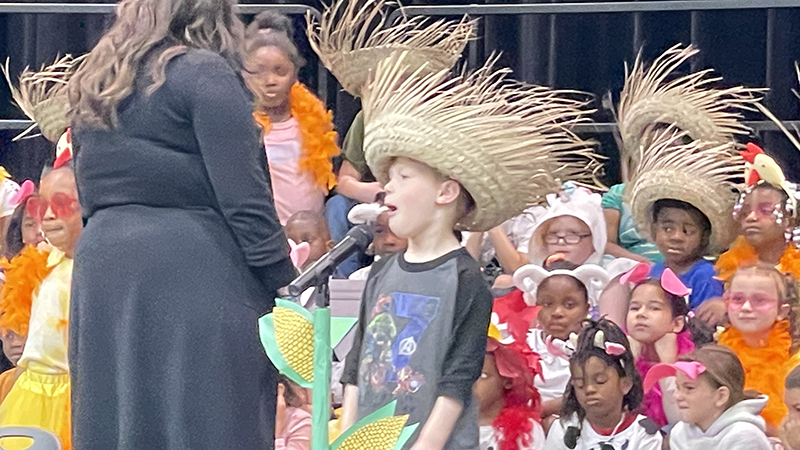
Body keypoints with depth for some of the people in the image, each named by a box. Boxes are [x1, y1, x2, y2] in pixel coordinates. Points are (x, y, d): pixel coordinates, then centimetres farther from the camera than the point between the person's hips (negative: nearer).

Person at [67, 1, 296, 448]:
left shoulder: (95, 84, 17)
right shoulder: (204, 74, -6)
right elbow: (244, 198, -12)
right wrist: (286, 285, -7)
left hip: (103, 266, 7)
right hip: (196, 276, -7)